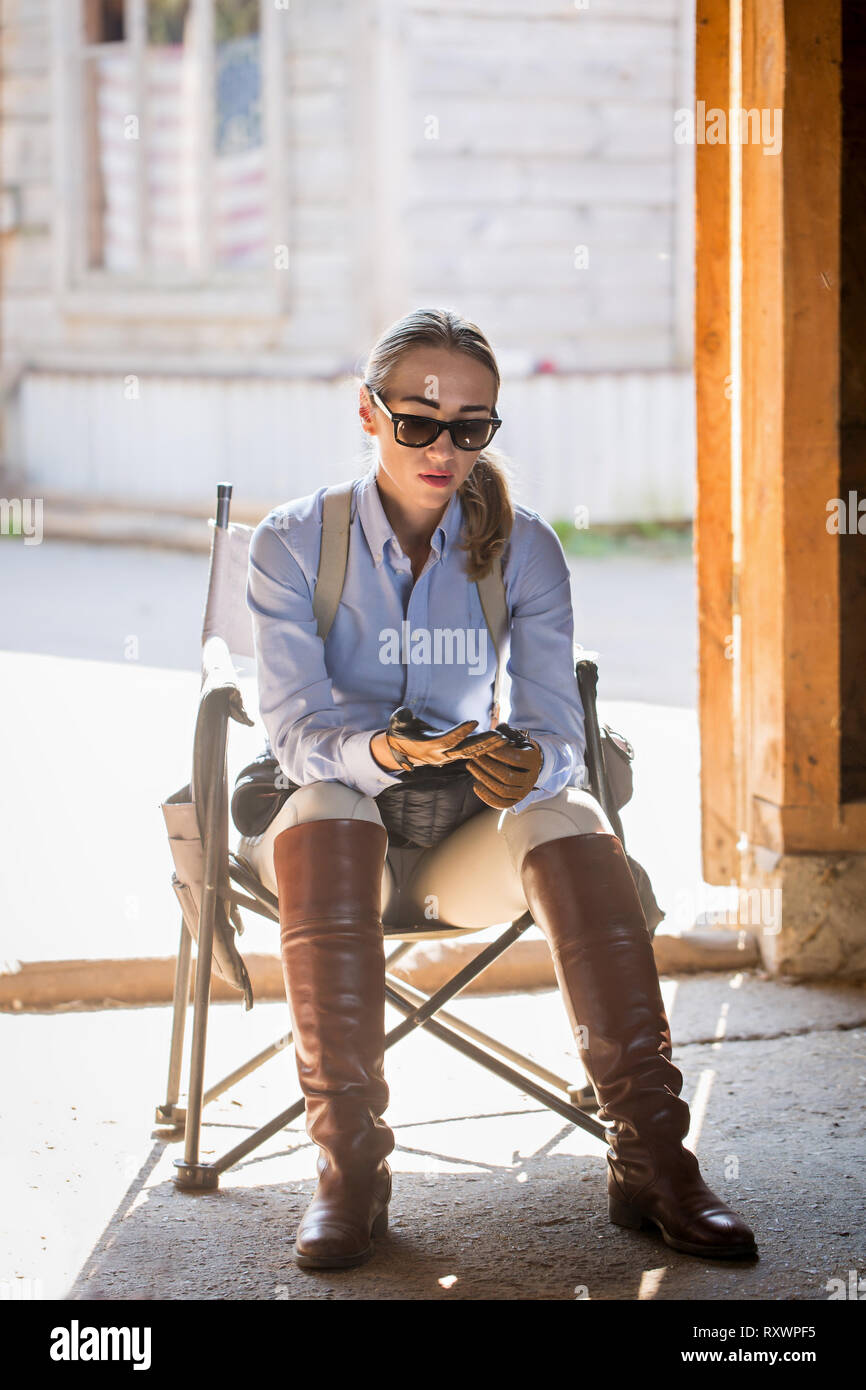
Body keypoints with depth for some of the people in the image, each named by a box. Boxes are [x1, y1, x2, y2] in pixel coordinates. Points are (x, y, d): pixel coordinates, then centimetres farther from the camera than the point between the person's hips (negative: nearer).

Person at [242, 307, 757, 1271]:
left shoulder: (522, 548, -1)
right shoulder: (293, 544, -5)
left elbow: (559, 733, -9)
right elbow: (295, 735, -15)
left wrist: (529, 767, -35)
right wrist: (384, 753, -38)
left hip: (470, 840, 1)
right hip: (340, 830, -1)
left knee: (571, 821, -31)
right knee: (324, 808, -36)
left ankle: (650, 1156, -30)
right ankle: (348, 1169, -35)